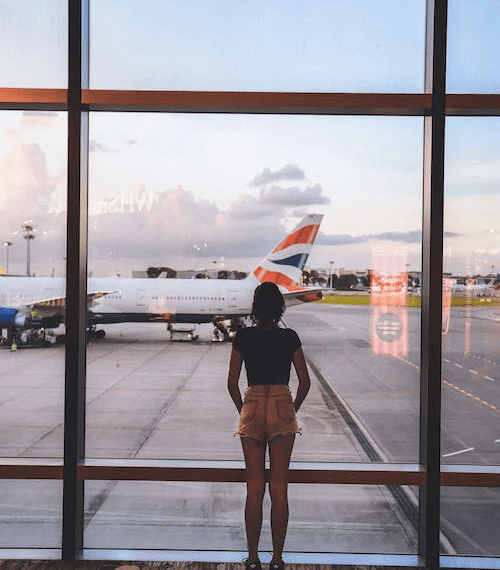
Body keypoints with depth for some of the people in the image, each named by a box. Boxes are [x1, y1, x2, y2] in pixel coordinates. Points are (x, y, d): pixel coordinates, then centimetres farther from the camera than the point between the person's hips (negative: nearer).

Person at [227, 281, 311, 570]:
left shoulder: (243, 337, -2)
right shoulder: (290, 337, -2)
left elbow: (232, 383, 0)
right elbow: (305, 382, 0)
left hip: (252, 409, 0)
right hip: (282, 409, 0)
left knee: (254, 489, 7)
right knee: (279, 488, 6)